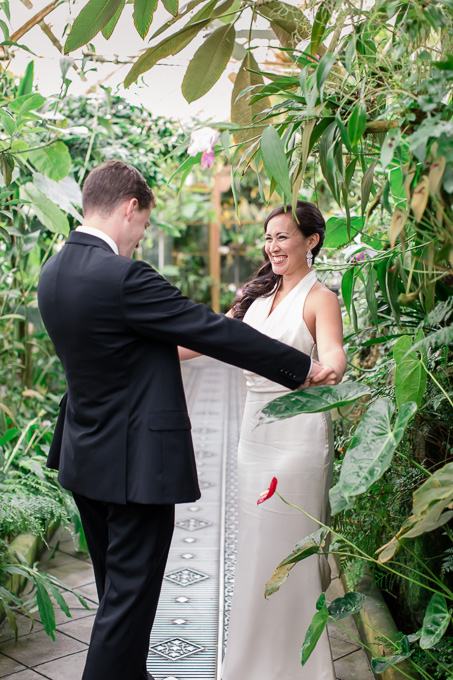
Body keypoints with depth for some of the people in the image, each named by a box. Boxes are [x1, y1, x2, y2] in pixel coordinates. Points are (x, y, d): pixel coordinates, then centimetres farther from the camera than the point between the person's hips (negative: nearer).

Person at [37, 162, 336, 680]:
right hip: (136, 462, -9)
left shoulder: (54, 272, 3)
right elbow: (215, 331, -19)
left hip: (86, 458, 9)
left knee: (116, 586, 22)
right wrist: (303, 368, -9)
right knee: (129, 593, 4)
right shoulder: (122, 277, -24)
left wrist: (176, 348, 28)